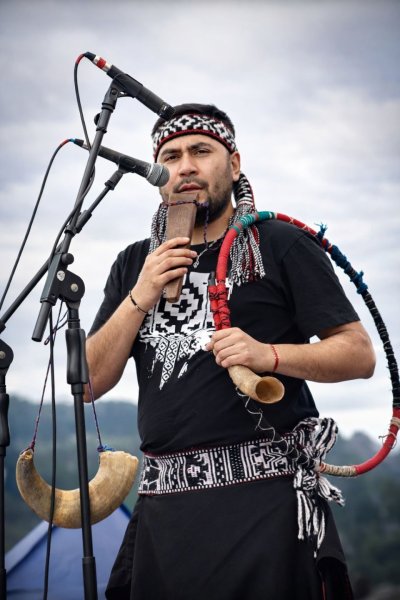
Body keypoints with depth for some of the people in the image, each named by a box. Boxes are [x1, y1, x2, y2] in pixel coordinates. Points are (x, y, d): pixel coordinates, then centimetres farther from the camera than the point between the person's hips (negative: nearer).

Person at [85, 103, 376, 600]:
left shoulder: (281, 246, 0)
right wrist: (140, 299, -5)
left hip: (265, 497, -4)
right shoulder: (135, 264, 13)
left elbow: (359, 354, -3)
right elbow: (91, 382, 8)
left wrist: (269, 355, -19)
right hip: (163, 503, 4)